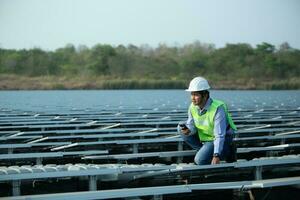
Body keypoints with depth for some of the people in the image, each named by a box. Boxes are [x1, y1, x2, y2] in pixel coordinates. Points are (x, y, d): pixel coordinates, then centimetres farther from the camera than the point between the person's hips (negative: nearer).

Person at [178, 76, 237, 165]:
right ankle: (203, 150, 3)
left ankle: (227, 151, 0)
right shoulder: (192, 107, -10)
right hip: (204, 137, 7)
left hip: (222, 139, -7)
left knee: (200, 160, -24)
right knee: (181, 128, -4)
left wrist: (216, 156, -40)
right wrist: (188, 130, -29)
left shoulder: (217, 108, -30)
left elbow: (219, 135, -32)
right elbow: (191, 125, -2)